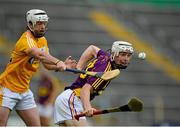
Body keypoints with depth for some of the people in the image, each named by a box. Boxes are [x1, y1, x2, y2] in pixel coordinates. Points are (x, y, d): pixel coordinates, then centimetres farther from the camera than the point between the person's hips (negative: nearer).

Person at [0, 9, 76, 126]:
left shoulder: (43, 41, 8)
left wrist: (63, 66, -15)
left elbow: (48, 64, 4)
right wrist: (58, 62, -55)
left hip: (24, 91, 8)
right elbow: (40, 55, -40)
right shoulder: (26, 39, -21)